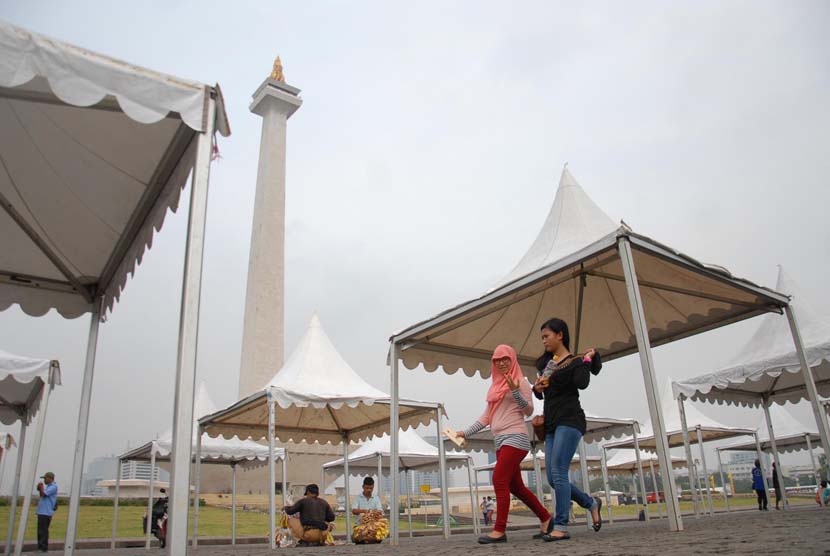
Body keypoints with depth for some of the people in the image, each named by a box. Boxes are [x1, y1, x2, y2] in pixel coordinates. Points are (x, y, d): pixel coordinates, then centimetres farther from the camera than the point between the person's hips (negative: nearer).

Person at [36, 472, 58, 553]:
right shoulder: (48, 486, 19)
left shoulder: (53, 487, -11)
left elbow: (44, 494, -20)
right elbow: (42, 495, 22)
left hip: (46, 512, -10)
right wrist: (40, 489, 7)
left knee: (43, 530, -8)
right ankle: (40, 547, 21)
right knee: (40, 530, 14)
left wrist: (41, 486, -5)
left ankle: (44, 548, -4)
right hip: (42, 511, 10)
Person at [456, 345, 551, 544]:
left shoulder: (521, 381, 0)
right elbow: (485, 418, 20)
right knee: (515, 486, 10)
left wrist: (515, 391, -22)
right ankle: (545, 517, 25)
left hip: (515, 438, -8)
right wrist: (465, 433, 14)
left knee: (499, 480, -16)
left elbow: (529, 411, -8)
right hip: (501, 441, 8)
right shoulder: (495, 387, 19)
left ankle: (499, 530, -15)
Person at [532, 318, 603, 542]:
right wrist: (536, 388, 4)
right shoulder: (545, 362, 18)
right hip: (551, 425, 8)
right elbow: (541, 394, 27)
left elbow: (581, 383, -24)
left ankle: (561, 527, -14)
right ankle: (591, 503, 25)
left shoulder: (575, 361, -3)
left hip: (569, 421, -8)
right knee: (553, 479, 4)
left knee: (558, 473, -17)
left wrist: (587, 359, -11)